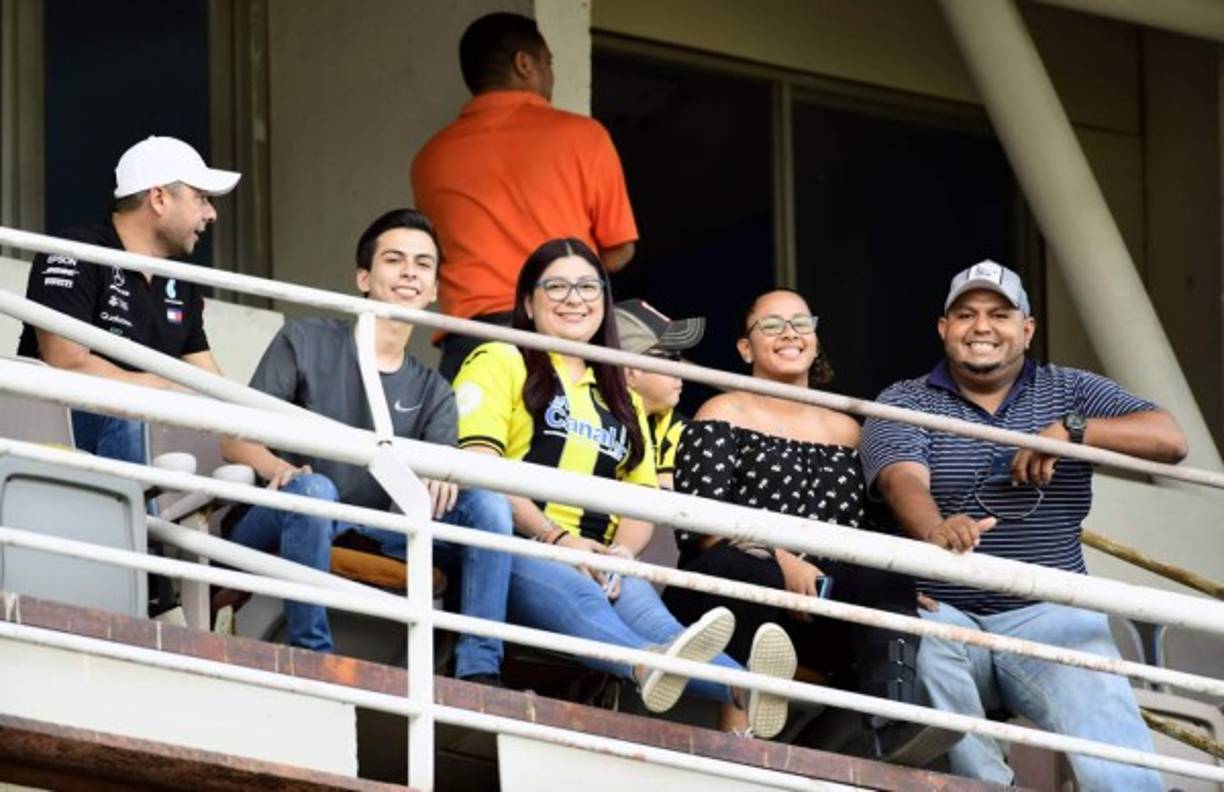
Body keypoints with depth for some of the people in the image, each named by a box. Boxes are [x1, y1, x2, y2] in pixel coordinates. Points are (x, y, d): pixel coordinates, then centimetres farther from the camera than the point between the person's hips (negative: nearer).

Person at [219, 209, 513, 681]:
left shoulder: (431, 391, 20)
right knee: (314, 488, -37)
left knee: (486, 503, -17)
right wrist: (280, 468, -24)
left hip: (372, 535, 4)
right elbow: (235, 442, -1)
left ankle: (479, 673, -28)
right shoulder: (306, 342, 7)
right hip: (279, 526, -4)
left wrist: (442, 475, -26)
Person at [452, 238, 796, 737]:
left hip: (598, 564, 5)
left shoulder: (621, 400, 32)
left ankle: (738, 711, -66)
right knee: (579, 598, -39)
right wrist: (557, 537, -14)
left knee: (644, 610, -32)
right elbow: (478, 464, -2)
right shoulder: (500, 364, 14)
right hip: (513, 547, -4)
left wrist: (622, 551, -4)